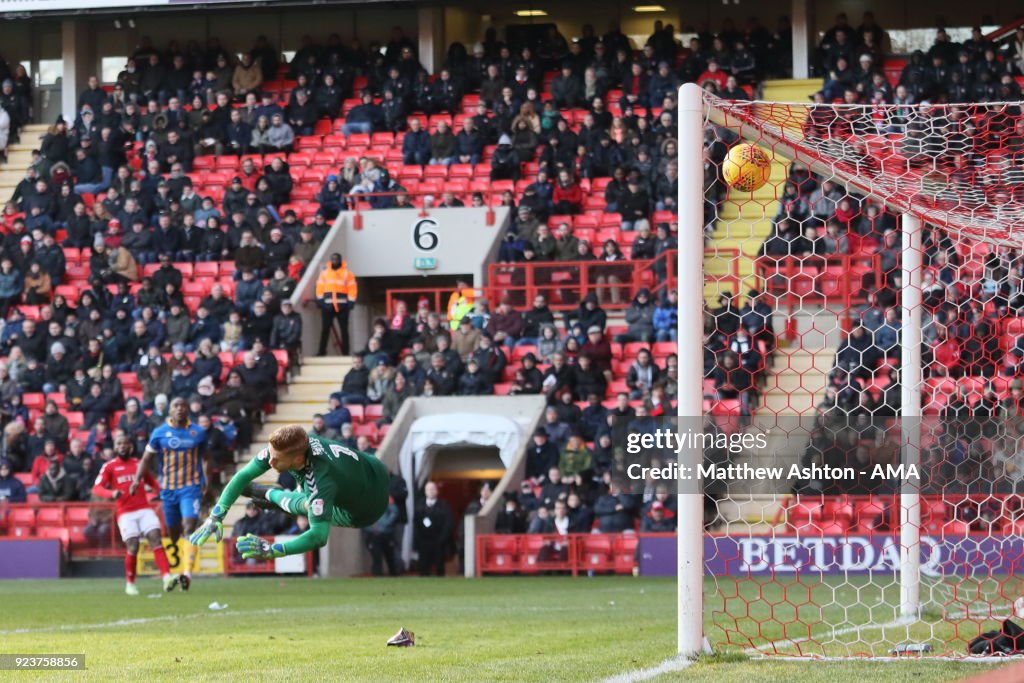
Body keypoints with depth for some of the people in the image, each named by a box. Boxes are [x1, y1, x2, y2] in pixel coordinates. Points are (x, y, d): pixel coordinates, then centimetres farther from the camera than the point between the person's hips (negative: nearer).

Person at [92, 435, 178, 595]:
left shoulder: (139, 464, 15)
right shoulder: (109, 466, 6)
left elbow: (153, 483, 26)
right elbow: (96, 488, -4)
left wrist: (157, 491, 4)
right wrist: (112, 493, -24)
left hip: (144, 509, 3)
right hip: (125, 512, -3)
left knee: (156, 539, -14)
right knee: (133, 547, -9)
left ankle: (166, 577, -24)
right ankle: (130, 584, 10)